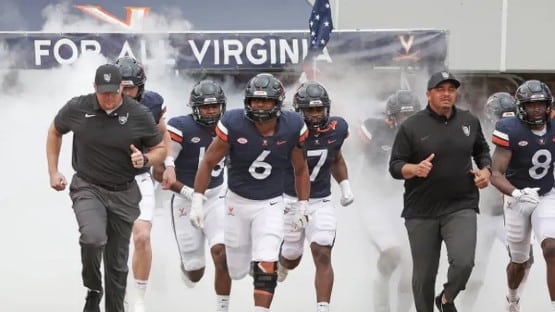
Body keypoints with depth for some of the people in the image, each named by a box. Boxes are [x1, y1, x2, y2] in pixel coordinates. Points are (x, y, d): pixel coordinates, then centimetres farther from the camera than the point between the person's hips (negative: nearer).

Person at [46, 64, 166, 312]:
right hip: (88, 188, -1)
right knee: (93, 238, -29)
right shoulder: (77, 108, -8)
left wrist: (145, 159, -20)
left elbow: (160, 150, 3)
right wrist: (53, 171, 7)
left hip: (124, 194, 2)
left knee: (117, 263, 9)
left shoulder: (139, 115, -9)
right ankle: (93, 290, -4)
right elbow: (55, 132, 12)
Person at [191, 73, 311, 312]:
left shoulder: (292, 127, -14)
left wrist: (302, 205, 6)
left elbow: (300, 169, 3)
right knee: (237, 271, 11)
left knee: (266, 266, -16)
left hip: (270, 204, 0)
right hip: (237, 201, 0)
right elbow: (209, 162, -8)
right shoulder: (233, 124, -20)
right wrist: (197, 201, -9)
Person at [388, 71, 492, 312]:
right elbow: (395, 166, -4)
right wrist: (416, 169, -24)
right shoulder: (411, 126, -4)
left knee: (463, 263, -17)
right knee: (424, 274, 8)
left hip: (460, 208, 1)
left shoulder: (469, 121, 6)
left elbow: (482, 151, 22)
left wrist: (486, 170, 2)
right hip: (421, 212, -1)